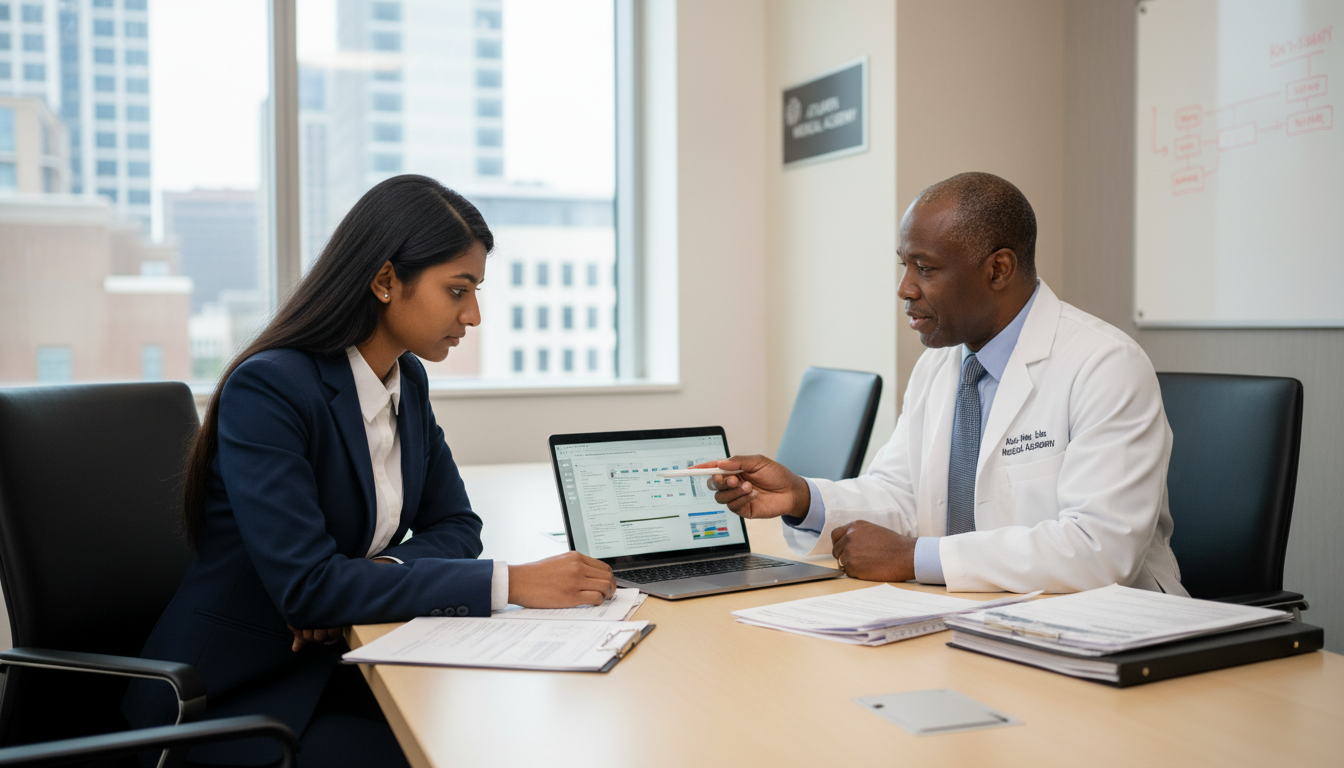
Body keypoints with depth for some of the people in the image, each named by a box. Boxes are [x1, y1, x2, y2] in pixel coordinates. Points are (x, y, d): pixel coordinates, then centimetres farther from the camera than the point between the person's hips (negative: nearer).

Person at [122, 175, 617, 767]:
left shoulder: (409, 380, 3)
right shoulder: (267, 389, -21)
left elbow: (454, 525, 7)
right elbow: (304, 585, -28)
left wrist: (365, 581, -15)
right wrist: (509, 582, -30)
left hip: (337, 664, 7)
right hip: (232, 699, -7)